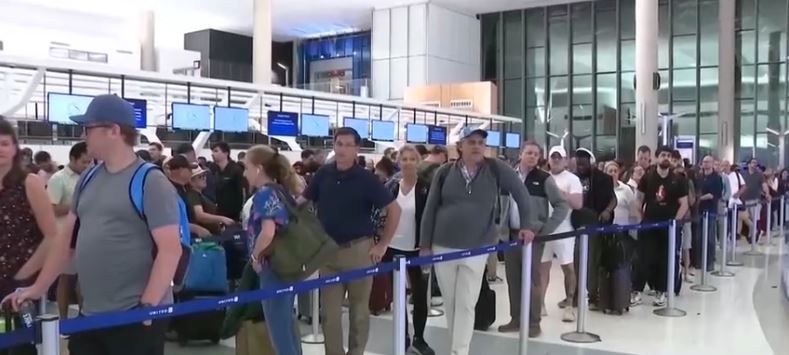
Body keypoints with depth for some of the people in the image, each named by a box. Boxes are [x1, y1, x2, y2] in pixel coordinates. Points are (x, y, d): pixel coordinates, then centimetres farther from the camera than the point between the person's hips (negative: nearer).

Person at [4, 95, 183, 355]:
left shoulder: (150, 182, -11)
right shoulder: (88, 179, 11)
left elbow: (170, 249, -17)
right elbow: (67, 236, 17)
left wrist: (148, 305, -19)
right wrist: (38, 288, 14)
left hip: (135, 318, -7)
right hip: (90, 316, 7)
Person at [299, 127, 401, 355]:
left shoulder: (366, 179, -9)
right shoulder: (323, 174, 1)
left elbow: (394, 209, -6)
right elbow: (301, 203, 10)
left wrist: (383, 245, -7)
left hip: (358, 249, -3)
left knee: (359, 311, 11)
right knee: (329, 312, 7)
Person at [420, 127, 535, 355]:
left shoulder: (496, 169, -4)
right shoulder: (445, 172, -1)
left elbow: (520, 193, 7)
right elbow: (430, 209, 3)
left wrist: (526, 224, 4)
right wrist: (425, 244, 2)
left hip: (476, 249, -2)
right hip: (443, 247, 2)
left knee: (466, 304, -3)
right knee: (450, 302, 11)